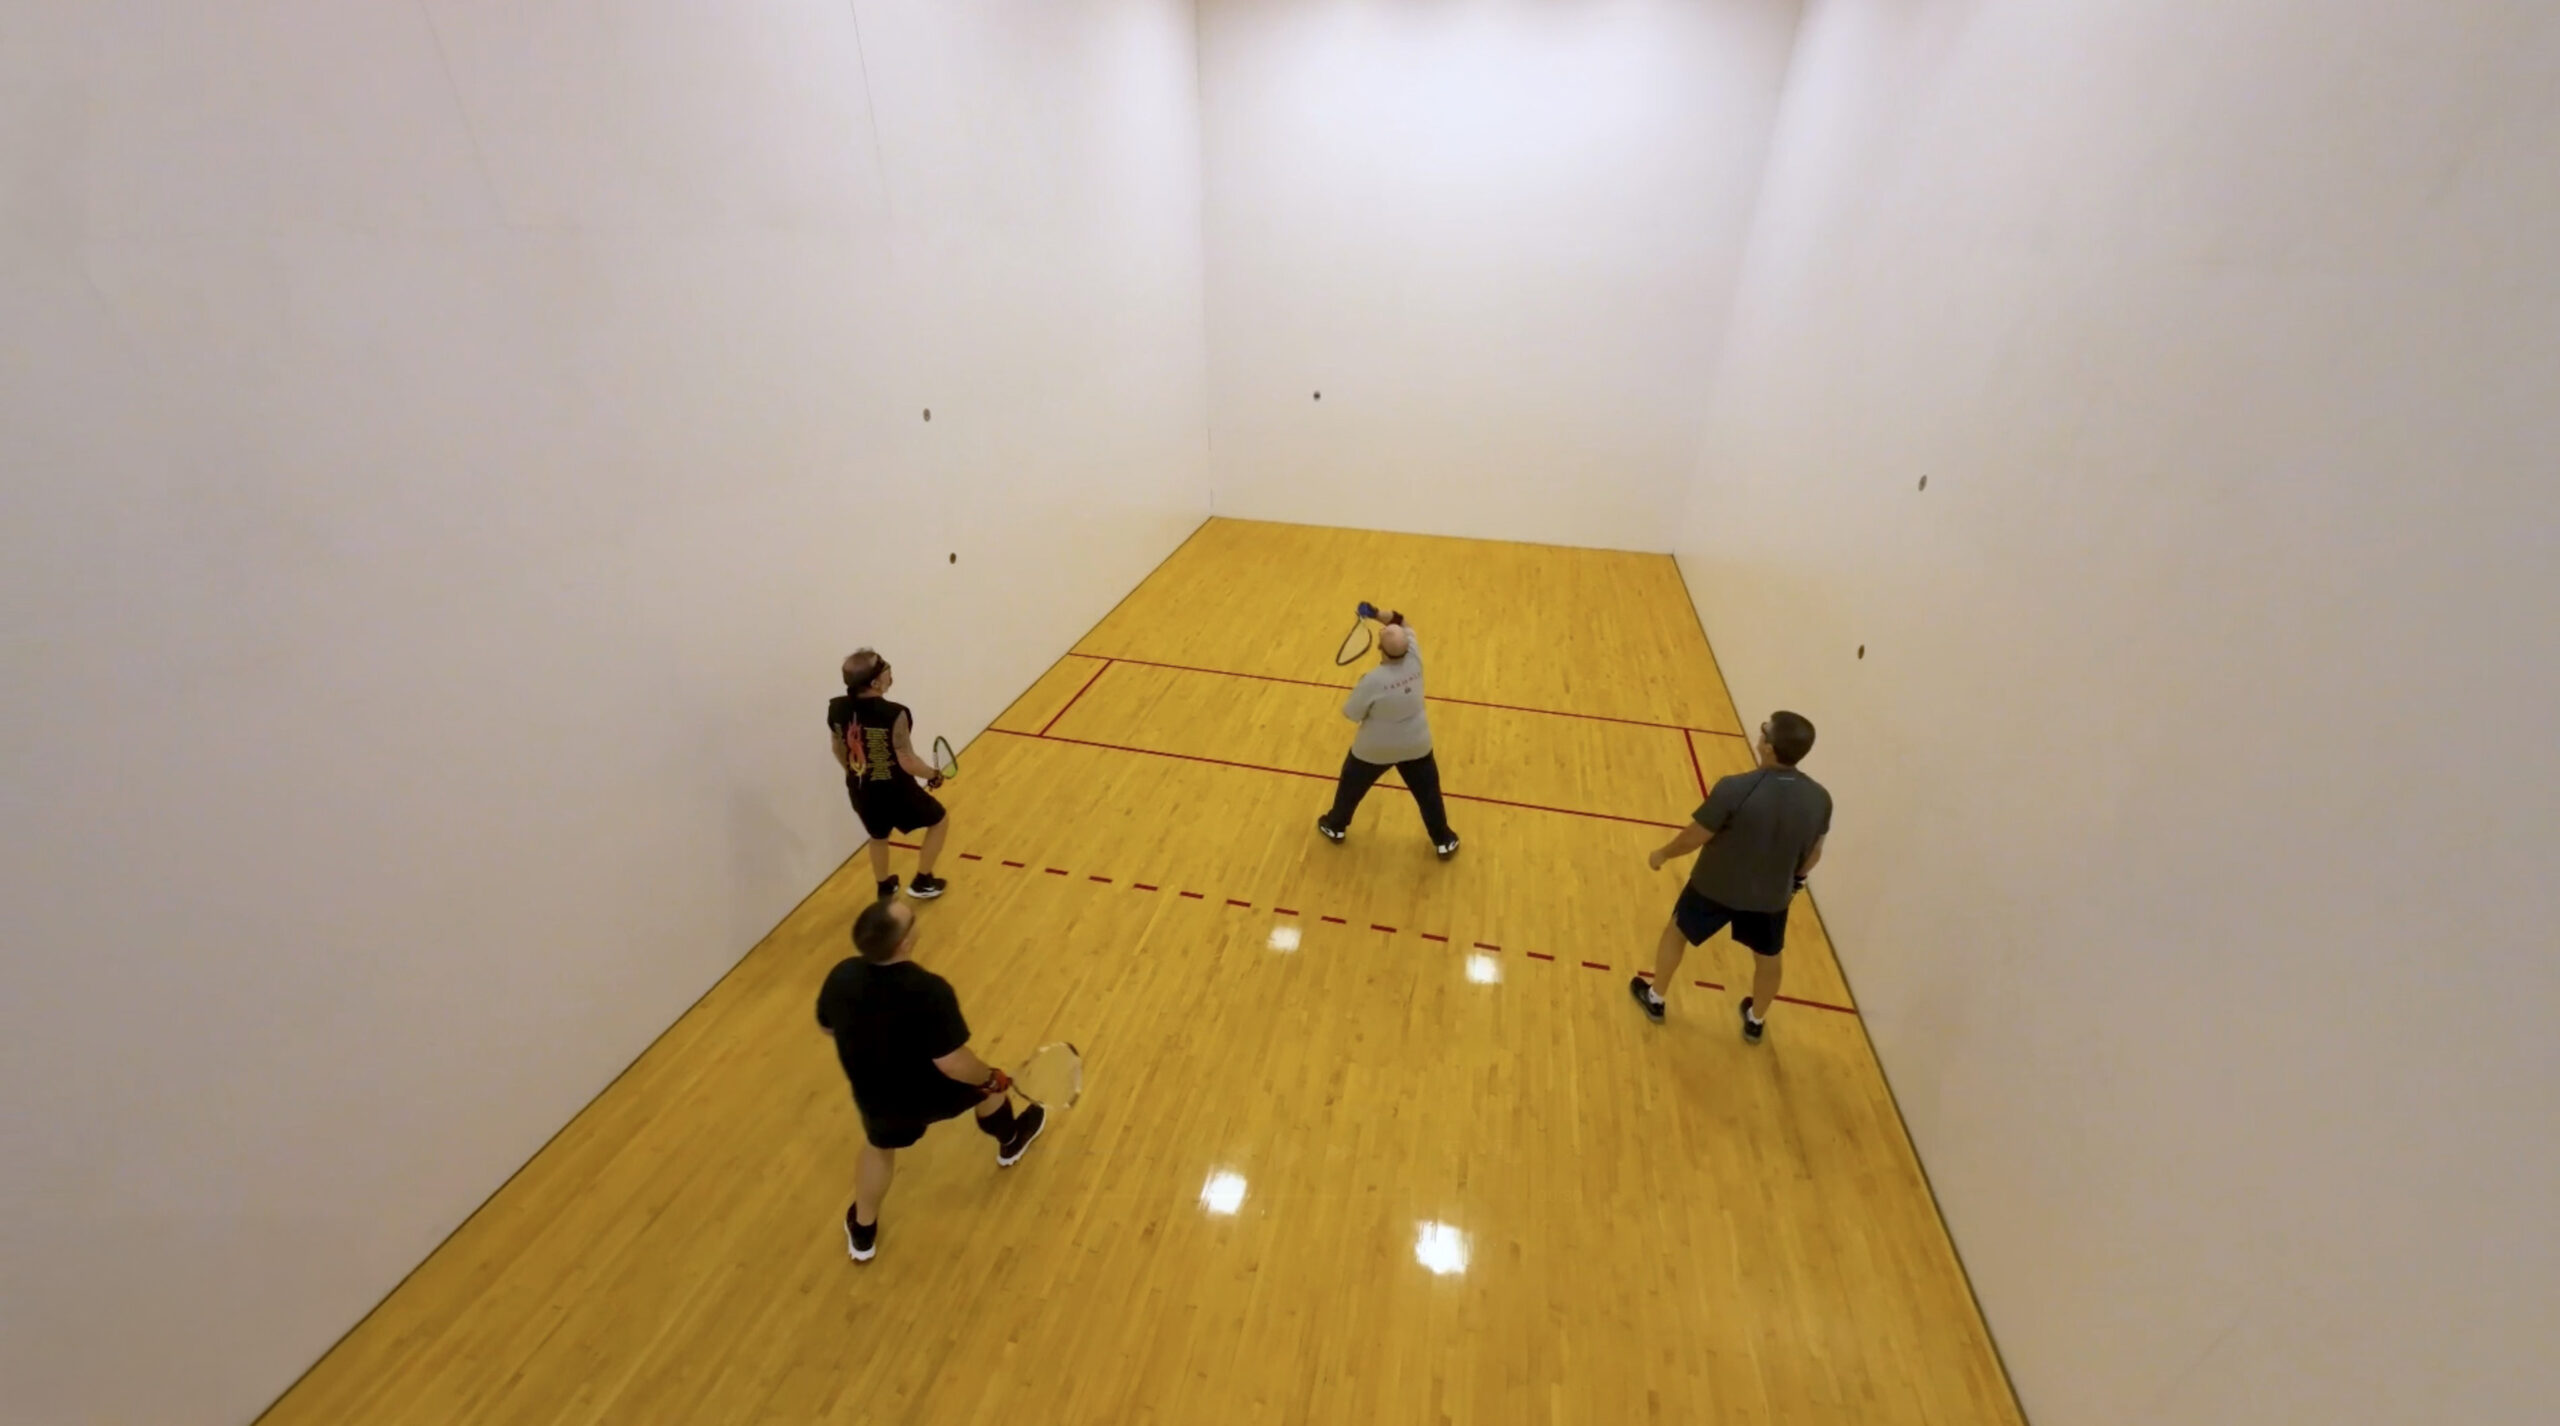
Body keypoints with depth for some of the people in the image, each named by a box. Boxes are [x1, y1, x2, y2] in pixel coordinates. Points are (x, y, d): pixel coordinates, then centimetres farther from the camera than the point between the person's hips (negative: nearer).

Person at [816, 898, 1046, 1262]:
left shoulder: (841, 977, -22)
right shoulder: (929, 991, -39)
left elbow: (826, 1026, -1)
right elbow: (953, 1062, -34)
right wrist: (994, 1078, -14)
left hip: (876, 1099, 3)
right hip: (935, 1093, -3)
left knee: (878, 1147, 34)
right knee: (988, 1084, 29)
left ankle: (862, 1233, 55)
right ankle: (1011, 1144, 58)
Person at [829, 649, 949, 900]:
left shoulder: (836, 708, -10)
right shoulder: (893, 714, -29)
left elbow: (840, 753, 5)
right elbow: (907, 762, -23)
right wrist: (933, 774, -3)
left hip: (860, 792, 6)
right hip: (895, 792, -6)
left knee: (878, 836, 33)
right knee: (939, 821, 22)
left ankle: (885, 889, 51)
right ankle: (922, 882, 31)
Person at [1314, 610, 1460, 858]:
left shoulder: (1372, 681, -31)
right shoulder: (1414, 661, -18)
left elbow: (1351, 714, -16)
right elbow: (1406, 627, 0)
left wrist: (1357, 690, 0)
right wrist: (1389, 617, -15)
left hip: (1376, 749, -3)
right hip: (1415, 744, 3)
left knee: (1351, 785, 24)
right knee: (1428, 791, 22)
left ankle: (1335, 827, 45)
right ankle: (1444, 842, 36)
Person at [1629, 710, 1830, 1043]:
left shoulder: (1735, 789, -32)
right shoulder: (1820, 799, -17)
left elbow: (1693, 838, -21)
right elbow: (1812, 854, 0)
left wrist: (1662, 853, -1)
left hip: (1715, 888, -3)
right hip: (1771, 896, 4)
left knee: (1676, 933, 24)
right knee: (1769, 958, 29)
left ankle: (1654, 999, 41)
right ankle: (1756, 1021, 52)